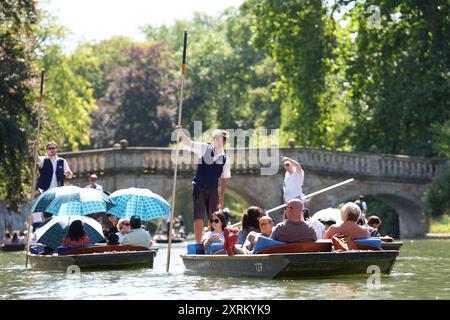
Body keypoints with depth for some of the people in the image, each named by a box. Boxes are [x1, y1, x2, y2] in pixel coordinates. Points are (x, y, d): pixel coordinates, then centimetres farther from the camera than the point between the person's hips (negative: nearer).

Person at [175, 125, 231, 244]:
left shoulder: (225, 159, 1)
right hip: (199, 187, -2)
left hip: (213, 189, 2)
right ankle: (198, 243, -1)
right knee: (199, 217, -5)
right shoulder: (204, 148, -2)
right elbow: (188, 142, -11)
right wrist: (180, 133, -32)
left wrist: (222, 197, 3)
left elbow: (224, 179, 5)